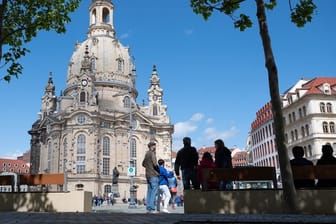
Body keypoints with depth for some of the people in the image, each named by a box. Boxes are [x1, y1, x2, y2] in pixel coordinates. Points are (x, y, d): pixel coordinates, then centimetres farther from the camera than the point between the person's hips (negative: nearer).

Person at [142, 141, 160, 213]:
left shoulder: (146, 153, 15)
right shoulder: (152, 153, -11)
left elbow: (143, 164, 24)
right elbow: (155, 164, -19)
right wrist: (159, 170, -5)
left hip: (148, 175, 9)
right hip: (153, 175, -9)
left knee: (149, 191, 11)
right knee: (154, 192, -7)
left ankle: (148, 208, 12)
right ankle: (151, 208, -9)